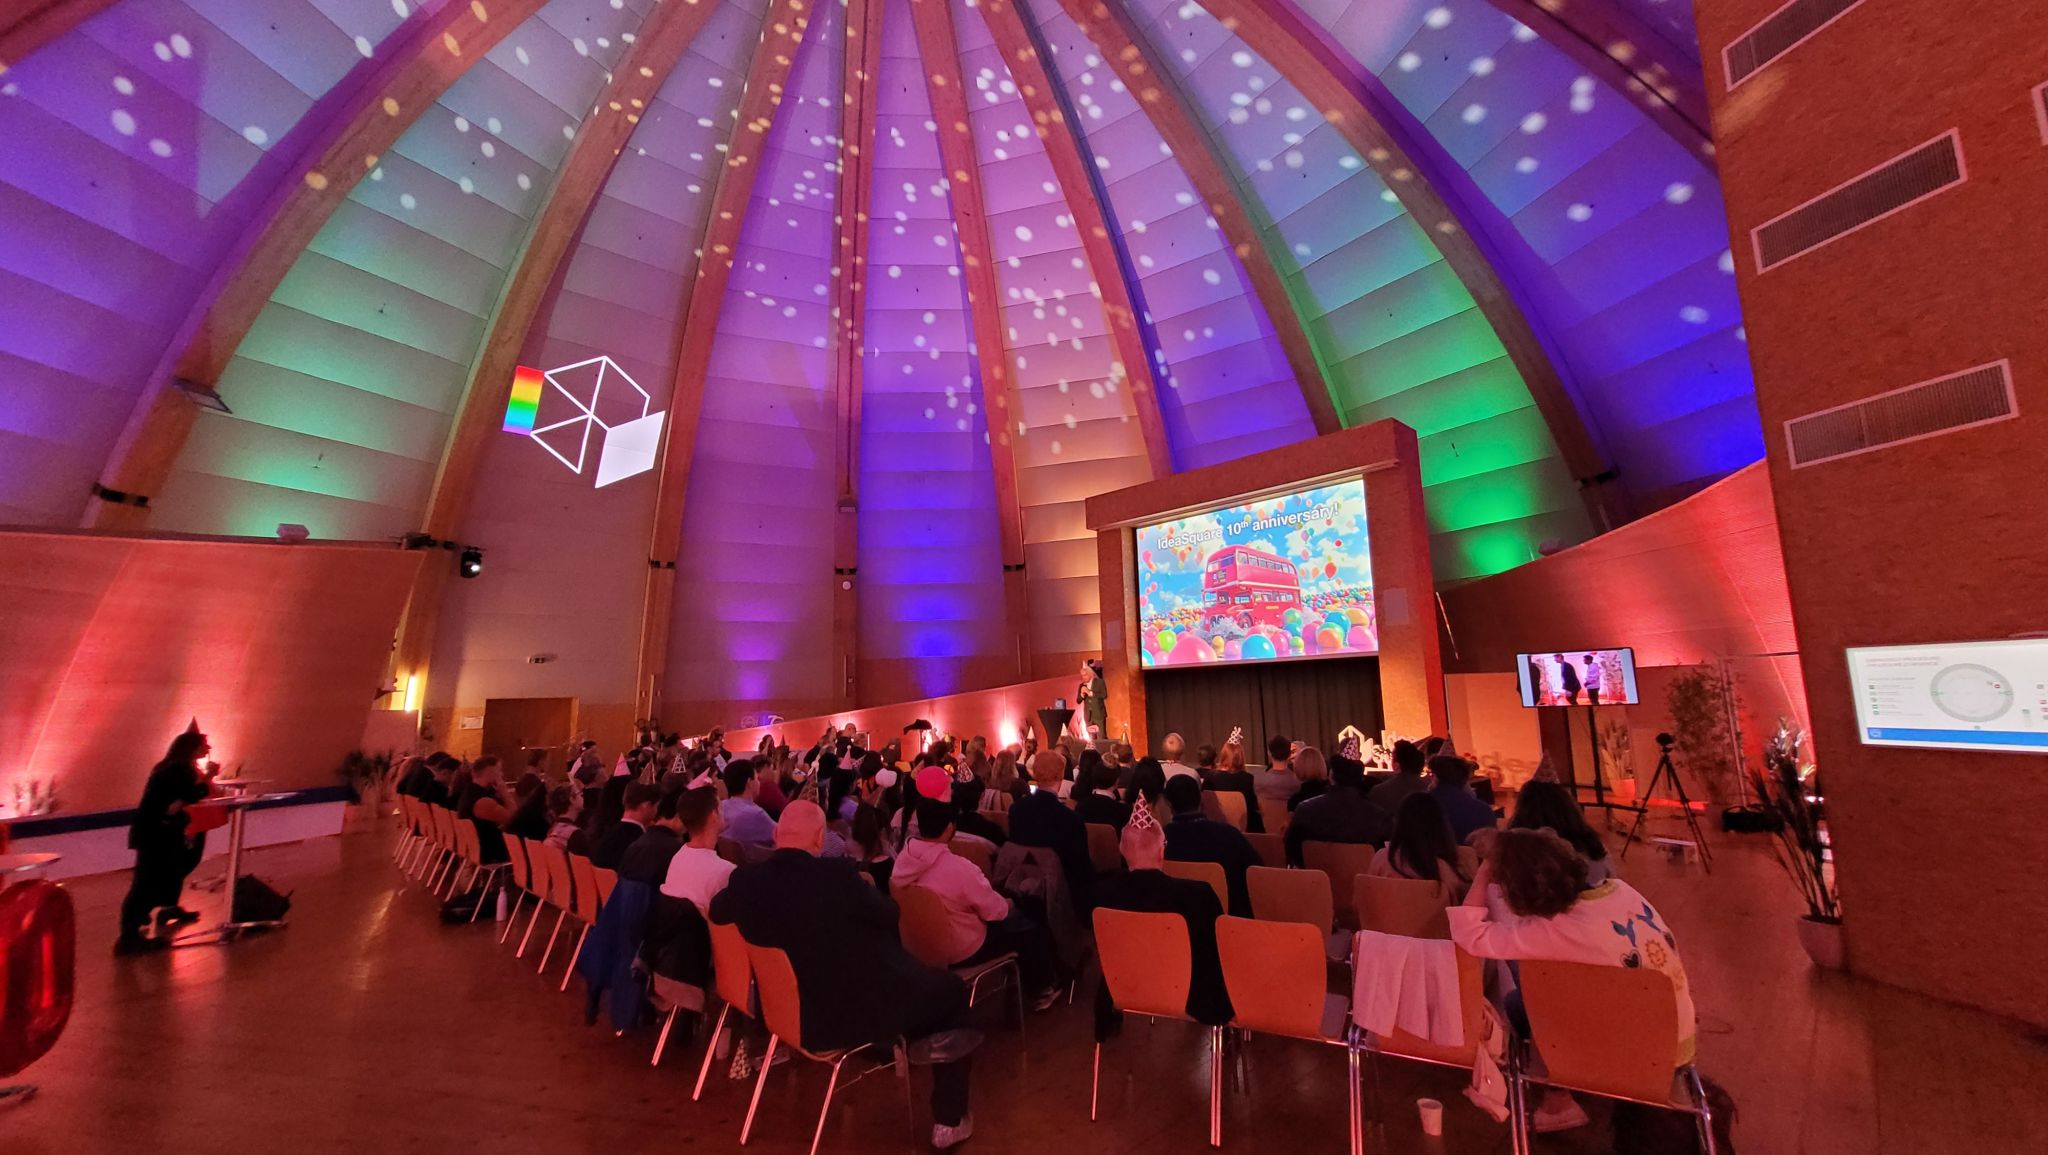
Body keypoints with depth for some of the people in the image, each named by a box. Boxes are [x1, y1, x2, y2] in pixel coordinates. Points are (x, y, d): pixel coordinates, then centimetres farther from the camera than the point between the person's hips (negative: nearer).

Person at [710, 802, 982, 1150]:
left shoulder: (745, 880, -13)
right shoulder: (837, 875, -28)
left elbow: (717, 911, 12)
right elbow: (888, 916, -10)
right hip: (860, 1012, -7)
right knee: (951, 988, 17)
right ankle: (949, 1121, 21)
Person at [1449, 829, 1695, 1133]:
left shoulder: (1557, 932, -32)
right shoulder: (1619, 888, -11)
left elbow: (1469, 935, -32)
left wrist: (1483, 876, -23)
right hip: (1681, 1035, 7)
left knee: (1518, 1005, 7)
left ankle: (1558, 1102, 22)